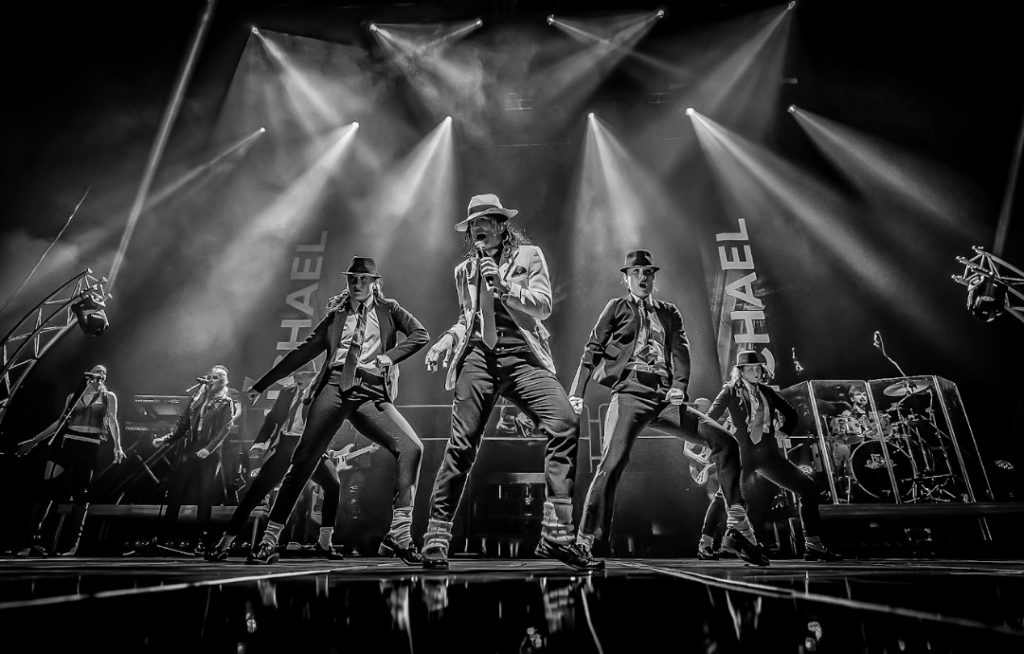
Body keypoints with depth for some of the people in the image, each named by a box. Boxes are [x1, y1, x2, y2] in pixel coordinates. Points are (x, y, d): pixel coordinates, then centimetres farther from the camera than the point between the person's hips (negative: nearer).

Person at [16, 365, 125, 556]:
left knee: (80, 493, -2)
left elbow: (112, 421, -4)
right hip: (65, 443, 2)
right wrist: (34, 440, 17)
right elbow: (60, 422, 19)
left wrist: (117, 447, -17)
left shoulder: (108, 397, 7)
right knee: (46, 487, -6)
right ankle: (32, 538, -1)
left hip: (89, 447, -2)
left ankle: (74, 544, 3)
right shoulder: (73, 396, 14)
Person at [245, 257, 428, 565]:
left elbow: (420, 335, 5)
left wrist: (389, 357, -8)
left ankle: (399, 533, -14)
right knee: (304, 459, -4)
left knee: (411, 448, -19)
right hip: (334, 387, 1)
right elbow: (304, 351, 19)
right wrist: (262, 384, 18)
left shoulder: (389, 310, 17)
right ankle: (269, 538, 8)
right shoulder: (336, 315, 19)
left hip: (371, 392, -1)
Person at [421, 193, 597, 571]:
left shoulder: (528, 255, 13)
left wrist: (503, 285, -8)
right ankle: (436, 539, 8)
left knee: (566, 423, -22)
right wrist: (448, 339, 12)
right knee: (462, 444, -6)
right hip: (479, 356, 2)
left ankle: (556, 536, -16)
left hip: (522, 355, -1)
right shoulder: (464, 270, 22)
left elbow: (543, 306, 3)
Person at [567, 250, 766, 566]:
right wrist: (576, 393, -4)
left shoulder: (669, 313, 23)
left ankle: (737, 529, 1)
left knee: (725, 441, -5)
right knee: (612, 462, -21)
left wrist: (680, 385, -10)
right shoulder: (617, 307, 13)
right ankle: (584, 542, -11)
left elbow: (681, 352, 10)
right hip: (630, 394, -4)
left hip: (665, 397, 4)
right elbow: (592, 350, 7)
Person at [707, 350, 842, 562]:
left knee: (809, 488, -2)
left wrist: (782, 430, 10)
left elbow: (791, 413, 23)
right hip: (743, 454, -5)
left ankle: (813, 546, 7)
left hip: (768, 453, 5)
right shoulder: (731, 391, -2)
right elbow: (710, 418, -7)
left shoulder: (766, 391, 12)